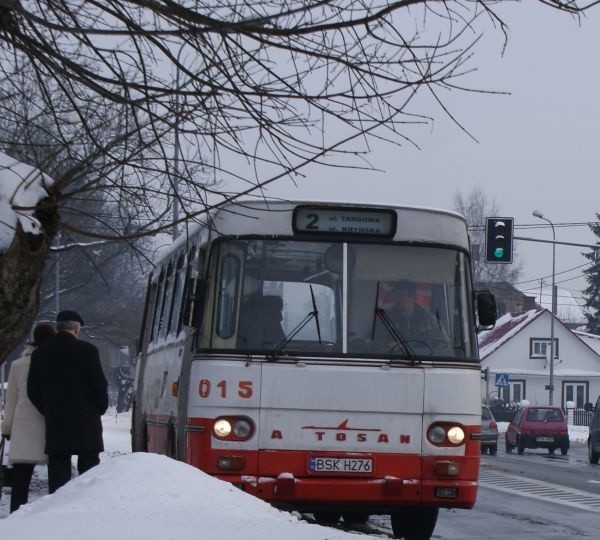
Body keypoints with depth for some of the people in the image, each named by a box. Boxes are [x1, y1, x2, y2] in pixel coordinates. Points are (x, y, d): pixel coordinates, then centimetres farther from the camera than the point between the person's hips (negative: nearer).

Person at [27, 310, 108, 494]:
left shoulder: (40, 354, 5)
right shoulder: (87, 351, -7)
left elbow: (33, 391, 6)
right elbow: (99, 385, -7)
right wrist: (100, 409, 9)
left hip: (55, 424, 3)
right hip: (86, 423, -3)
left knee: (57, 478, 4)